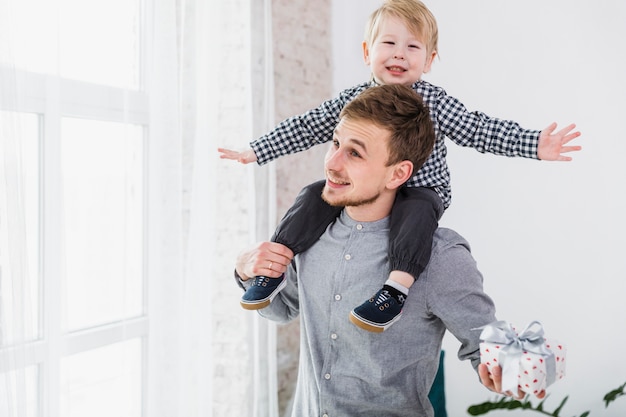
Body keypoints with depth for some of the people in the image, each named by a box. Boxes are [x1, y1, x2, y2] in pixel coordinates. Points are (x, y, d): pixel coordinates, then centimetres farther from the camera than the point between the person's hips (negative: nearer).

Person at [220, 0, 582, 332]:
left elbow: (481, 130, -10)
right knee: (315, 195, -15)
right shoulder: (351, 100, 0)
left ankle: (397, 288, -38)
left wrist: (535, 145, -21)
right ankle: (275, 266, -8)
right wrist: (256, 152, 8)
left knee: (417, 210, -35)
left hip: (420, 190, -3)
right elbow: (305, 128, 7)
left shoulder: (433, 102, -8)